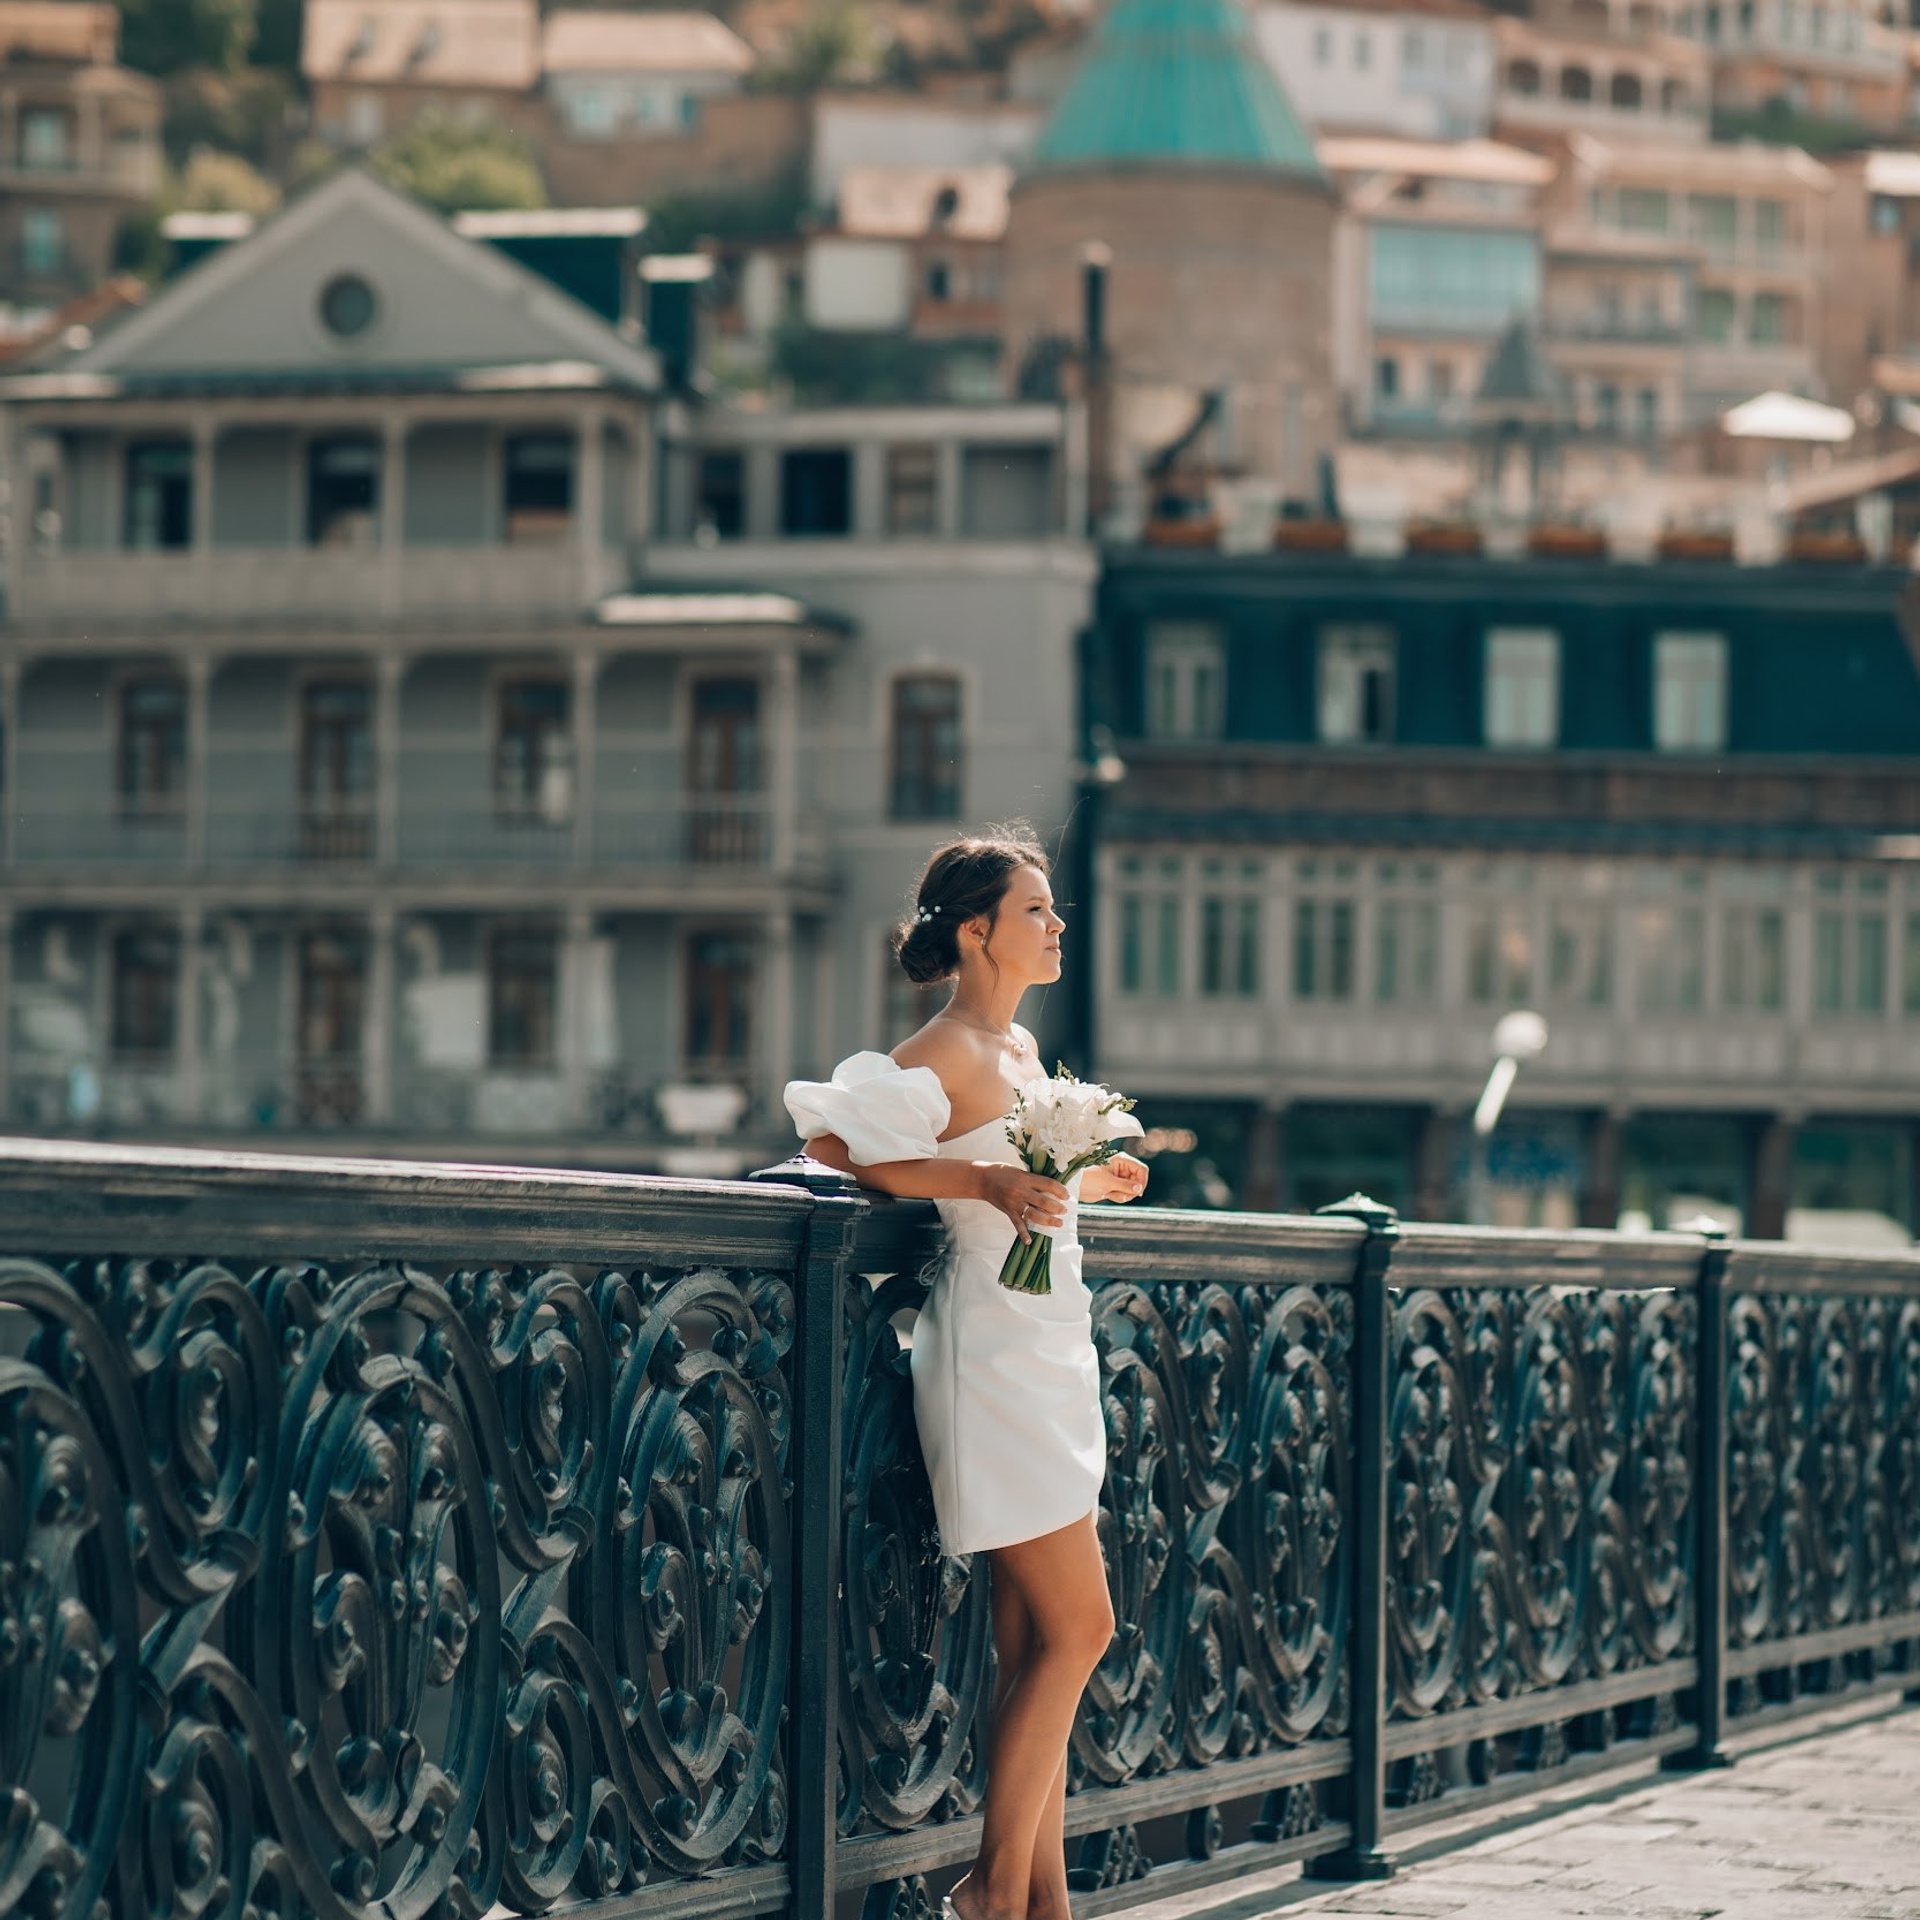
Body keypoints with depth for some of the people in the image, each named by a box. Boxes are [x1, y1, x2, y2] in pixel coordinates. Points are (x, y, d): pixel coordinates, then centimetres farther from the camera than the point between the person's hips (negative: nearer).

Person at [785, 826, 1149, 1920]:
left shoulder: (1022, 1049, 14)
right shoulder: (945, 1056, -12)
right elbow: (834, 1142, -18)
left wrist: (1088, 1182, 20)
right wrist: (984, 1183, -23)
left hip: (1051, 1358, 9)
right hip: (995, 1360, -9)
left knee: (1040, 1645, 7)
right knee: (1078, 1630, -8)